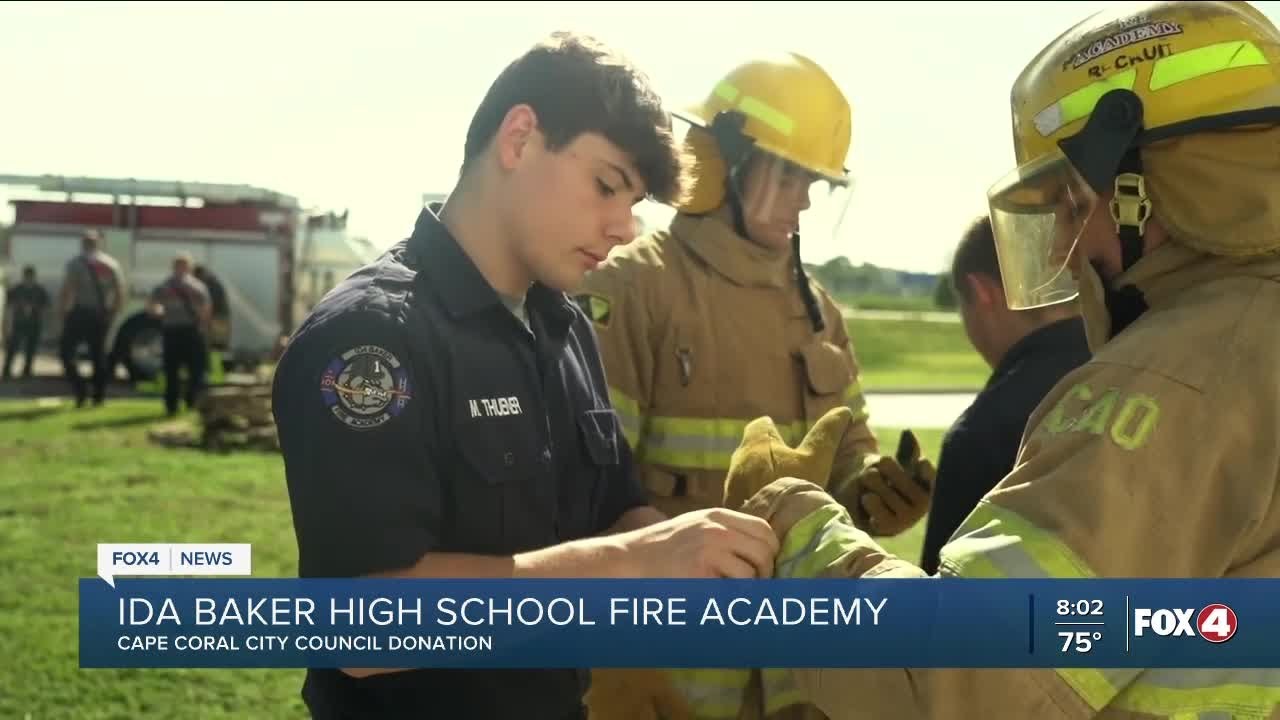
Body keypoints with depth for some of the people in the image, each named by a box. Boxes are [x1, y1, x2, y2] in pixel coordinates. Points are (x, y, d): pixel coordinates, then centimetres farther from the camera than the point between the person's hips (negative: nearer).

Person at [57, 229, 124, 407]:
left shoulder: (76, 263, -5)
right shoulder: (111, 264, 8)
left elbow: (66, 291, -13)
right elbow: (120, 293, 6)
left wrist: (62, 312, -4)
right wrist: (112, 313, 13)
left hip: (80, 313, -4)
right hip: (102, 314, 4)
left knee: (66, 351, 4)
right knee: (98, 353, 13)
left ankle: (79, 389, -10)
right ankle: (99, 395, 13)